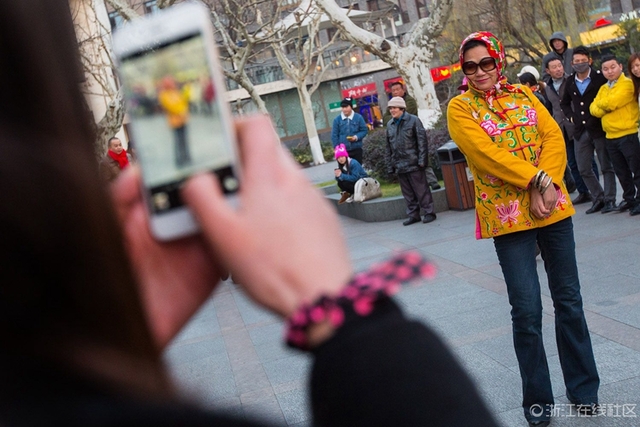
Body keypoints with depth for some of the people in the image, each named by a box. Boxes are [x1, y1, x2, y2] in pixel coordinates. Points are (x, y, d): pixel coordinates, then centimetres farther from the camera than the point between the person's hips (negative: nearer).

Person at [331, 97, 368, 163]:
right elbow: (334, 136, 0)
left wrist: (356, 137, -15)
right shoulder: (337, 120, -1)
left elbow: (364, 130, 2)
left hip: (357, 149, 0)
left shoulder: (358, 117, -3)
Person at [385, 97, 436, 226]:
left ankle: (429, 212, 9)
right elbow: (388, 146, 15)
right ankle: (413, 215, 18)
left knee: (421, 190, 0)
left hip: (413, 163, -5)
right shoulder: (390, 124, 11)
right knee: (407, 192, 10)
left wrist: (421, 160, -14)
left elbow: (422, 140, -7)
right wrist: (390, 164, 10)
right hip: (399, 165, 5)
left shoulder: (413, 120, -4)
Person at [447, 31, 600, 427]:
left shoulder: (523, 94, 10)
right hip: (507, 215, -3)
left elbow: (554, 137, 0)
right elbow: (485, 153, -15)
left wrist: (547, 185, -15)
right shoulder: (461, 108, -1)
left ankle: (584, 388, 26)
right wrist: (537, 179, -20)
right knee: (527, 310, -4)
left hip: (553, 207, 4)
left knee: (569, 299, 10)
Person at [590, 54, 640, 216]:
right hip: (610, 137, 7)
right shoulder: (603, 89, 15)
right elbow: (594, 109, 3)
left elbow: (611, 102, -20)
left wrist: (601, 104, -1)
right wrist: (607, 106, -14)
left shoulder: (627, 84, -7)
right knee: (622, 172, 15)